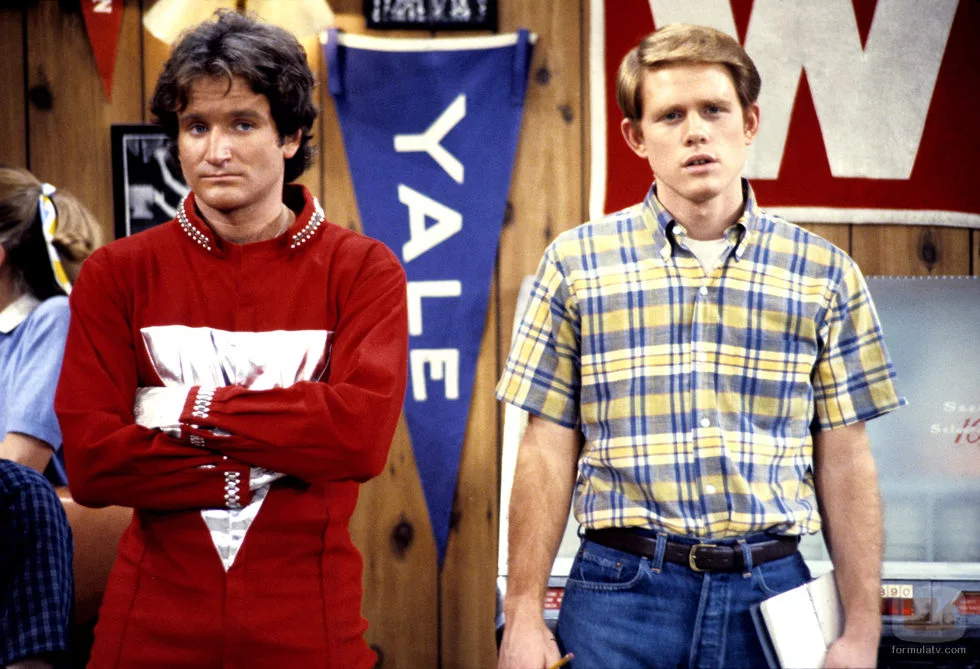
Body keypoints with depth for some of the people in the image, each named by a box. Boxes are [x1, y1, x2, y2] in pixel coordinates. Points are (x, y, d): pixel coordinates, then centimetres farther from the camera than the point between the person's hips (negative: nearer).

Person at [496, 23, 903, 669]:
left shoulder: (825, 273, 5)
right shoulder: (576, 263, 2)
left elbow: (844, 461, 5)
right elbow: (548, 452, 2)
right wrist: (524, 616, -2)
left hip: (771, 590, 1)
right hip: (621, 589, -1)